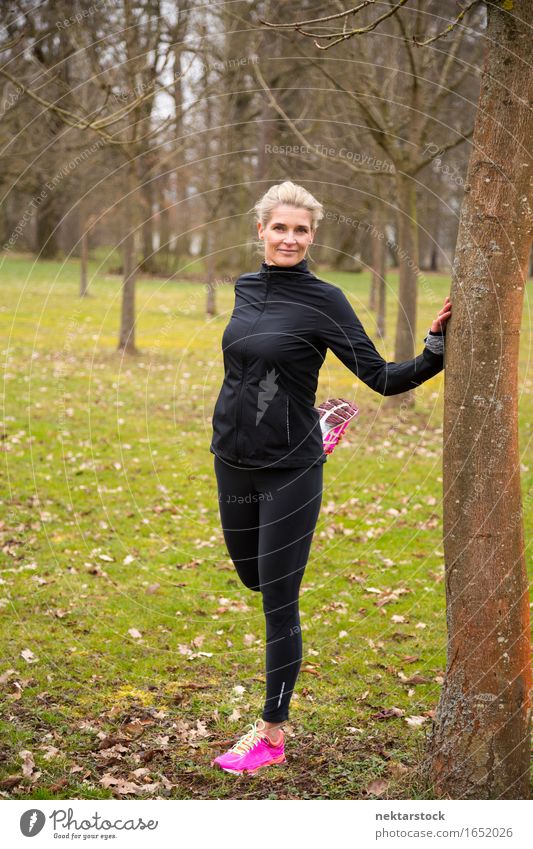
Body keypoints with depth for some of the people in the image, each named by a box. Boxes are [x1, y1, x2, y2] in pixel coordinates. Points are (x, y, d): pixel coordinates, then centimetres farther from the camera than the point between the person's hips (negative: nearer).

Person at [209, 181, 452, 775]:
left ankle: (272, 735, 14)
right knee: (251, 576, 26)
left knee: (278, 602, -2)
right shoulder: (245, 288, 4)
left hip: (289, 470, -6)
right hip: (232, 463, 6)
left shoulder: (322, 301, -12)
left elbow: (384, 378, -13)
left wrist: (436, 348, -26)